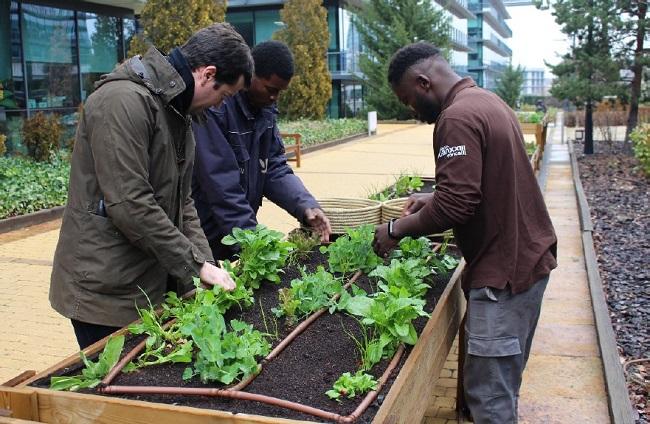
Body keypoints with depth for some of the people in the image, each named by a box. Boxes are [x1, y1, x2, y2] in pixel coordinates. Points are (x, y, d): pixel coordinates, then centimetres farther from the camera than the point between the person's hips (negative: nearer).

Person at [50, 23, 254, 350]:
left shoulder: (176, 110, 12)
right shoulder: (124, 101, -19)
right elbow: (130, 204, -25)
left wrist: (205, 264, 1)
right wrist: (195, 265, -18)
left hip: (151, 284, 9)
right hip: (106, 292, -9)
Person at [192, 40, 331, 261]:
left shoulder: (266, 109, 4)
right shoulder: (215, 109, -21)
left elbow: (275, 168, 4)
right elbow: (221, 185, -24)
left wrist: (306, 206, -12)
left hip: (240, 235, 7)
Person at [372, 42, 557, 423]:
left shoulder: (458, 117, -20)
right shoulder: (488, 101, 12)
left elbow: (455, 206, -26)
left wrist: (397, 229, -11)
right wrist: (433, 200, 14)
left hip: (504, 268, -10)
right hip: (528, 255, 10)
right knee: (503, 383, 21)